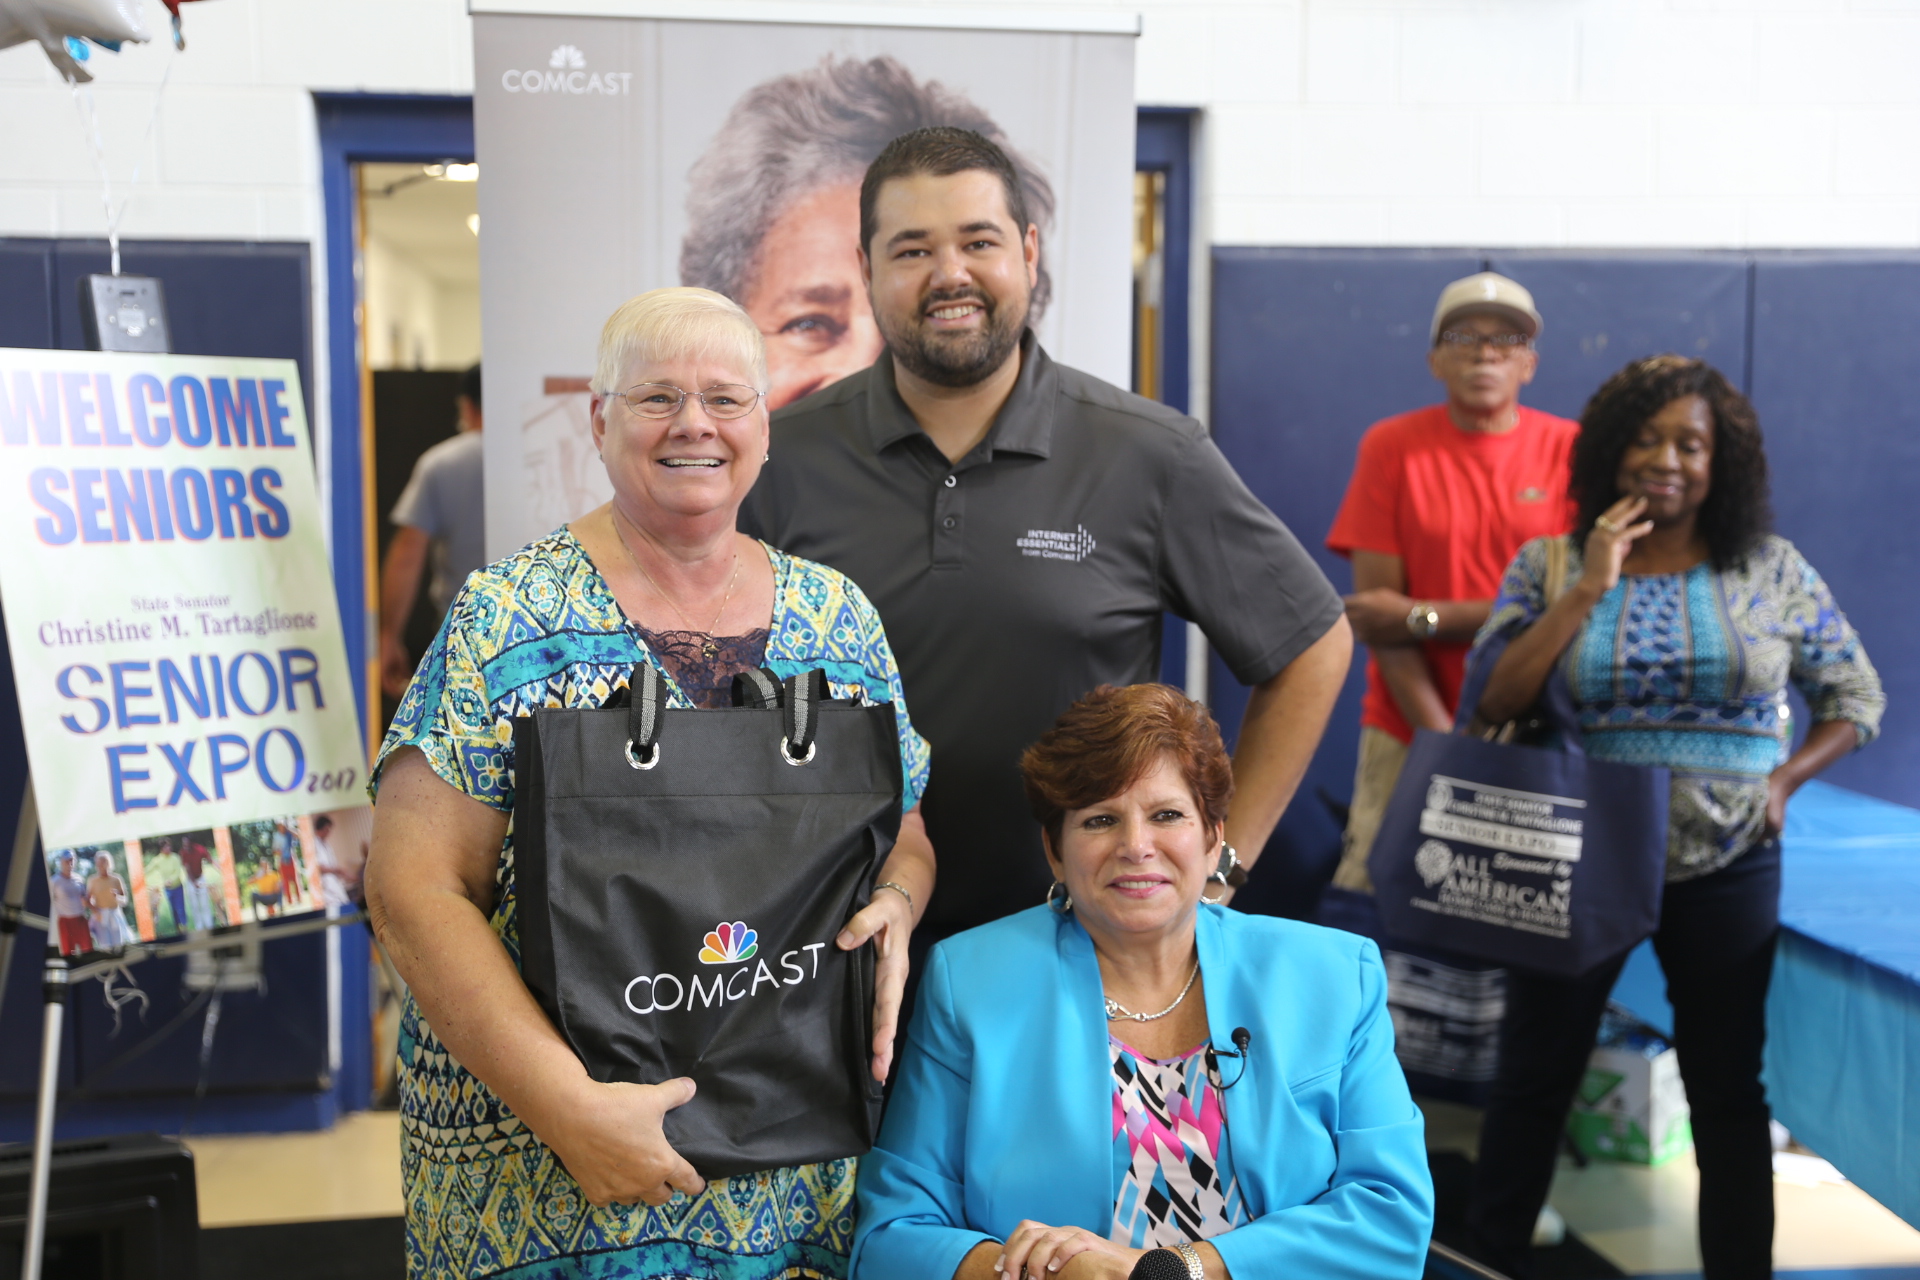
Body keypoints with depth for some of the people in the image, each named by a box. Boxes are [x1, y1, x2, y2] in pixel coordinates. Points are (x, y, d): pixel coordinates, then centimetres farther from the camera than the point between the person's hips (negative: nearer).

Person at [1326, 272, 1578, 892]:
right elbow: (1378, 605, -5)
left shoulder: (1569, 449, 0)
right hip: (1410, 729, 0)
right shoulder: (1392, 445, 0)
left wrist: (1421, 617, -12)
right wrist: (1443, 739, -12)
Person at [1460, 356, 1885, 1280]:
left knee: (1727, 1085, 11)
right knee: (1534, 1073, 9)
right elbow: (1491, 701, -11)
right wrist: (1589, 589, -16)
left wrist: (1784, 779, -7)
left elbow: (1856, 698, 8)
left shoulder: (1772, 571, 1)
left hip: (1728, 866, 0)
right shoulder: (1548, 565, -1)